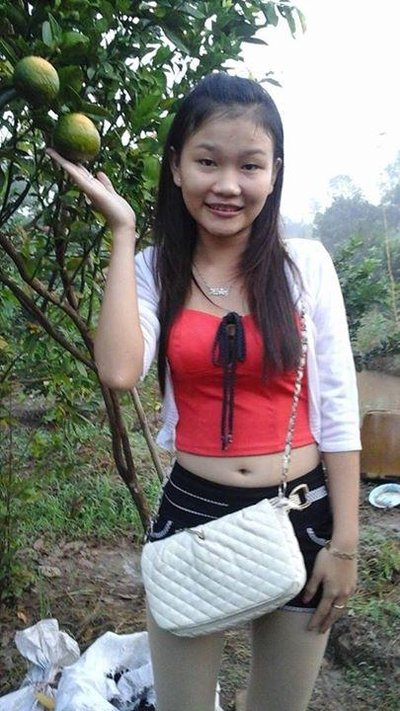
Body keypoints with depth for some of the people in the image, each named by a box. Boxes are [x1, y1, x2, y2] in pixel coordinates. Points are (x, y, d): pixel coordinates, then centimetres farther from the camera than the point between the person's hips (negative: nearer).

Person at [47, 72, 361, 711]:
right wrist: (122, 232, -14)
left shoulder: (305, 264, -6)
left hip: (299, 515, 0)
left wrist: (344, 542, -4)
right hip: (191, 514, 1)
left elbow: (338, 410, -4)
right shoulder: (154, 270, -3)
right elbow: (120, 372, -23)